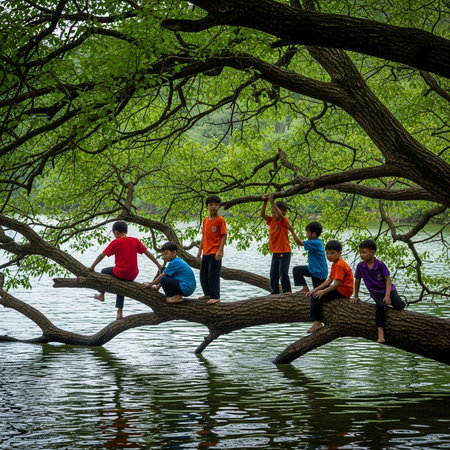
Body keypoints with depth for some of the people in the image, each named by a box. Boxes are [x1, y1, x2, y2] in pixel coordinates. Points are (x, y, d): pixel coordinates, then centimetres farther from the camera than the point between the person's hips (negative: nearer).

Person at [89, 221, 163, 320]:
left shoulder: (115, 242, -6)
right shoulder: (135, 241, 4)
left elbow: (102, 255, -2)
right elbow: (147, 253, 5)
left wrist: (92, 267, 8)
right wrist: (159, 265, 10)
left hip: (120, 273, -4)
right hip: (132, 275, 4)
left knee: (104, 271, 25)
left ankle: (102, 295, 37)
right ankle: (120, 312, 25)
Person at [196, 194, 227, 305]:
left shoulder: (220, 220, -8)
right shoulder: (205, 220, 12)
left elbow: (224, 236, -11)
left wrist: (220, 251, -19)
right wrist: (200, 250, 15)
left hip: (215, 253, -7)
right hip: (206, 252, 7)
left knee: (213, 275, -7)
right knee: (203, 274, 14)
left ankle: (215, 296, 0)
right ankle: (208, 294, 27)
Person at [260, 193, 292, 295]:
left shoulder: (284, 221, -11)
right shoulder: (271, 221, 7)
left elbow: (280, 215, -31)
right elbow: (262, 214, -3)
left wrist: (272, 203, -41)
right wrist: (265, 202, -16)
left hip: (284, 252, -7)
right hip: (275, 252, 7)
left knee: (283, 272, -8)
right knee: (273, 274, 9)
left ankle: (287, 290, 2)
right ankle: (275, 291, 17)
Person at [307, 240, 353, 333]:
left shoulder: (339, 265, -18)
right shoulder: (334, 264, 15)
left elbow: (337, 283, -26)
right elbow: (329, 280, 13)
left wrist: (323, 291, -25)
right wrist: (315, 289, 4)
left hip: (343, 291, -11)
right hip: (339, 289, 11)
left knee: (316, 297, -19)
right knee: (315, 293, 20)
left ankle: (317, 323, -19)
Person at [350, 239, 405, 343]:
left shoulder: (380, 264, -11)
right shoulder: (360, 266, -4)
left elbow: (388, 280, -10)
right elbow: (357, 281, 11)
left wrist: (387, 295, -21)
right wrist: (356, 296, 16)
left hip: (389, 290, 0)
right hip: (376, 293, 0)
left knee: (400, 305, -27)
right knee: (381, 306, -33)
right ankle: (380, 334, -39)